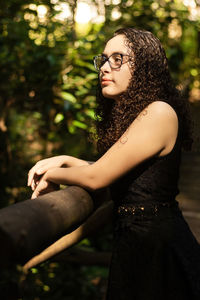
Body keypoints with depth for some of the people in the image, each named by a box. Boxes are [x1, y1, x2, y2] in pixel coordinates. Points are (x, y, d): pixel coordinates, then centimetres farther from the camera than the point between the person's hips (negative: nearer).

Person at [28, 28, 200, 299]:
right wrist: (64, 160, 7)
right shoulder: (129, 115, 9)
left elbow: (96, 177, -20)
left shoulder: (159, 113, -20)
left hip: (156, 244, -9)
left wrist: (51, 176, -3)